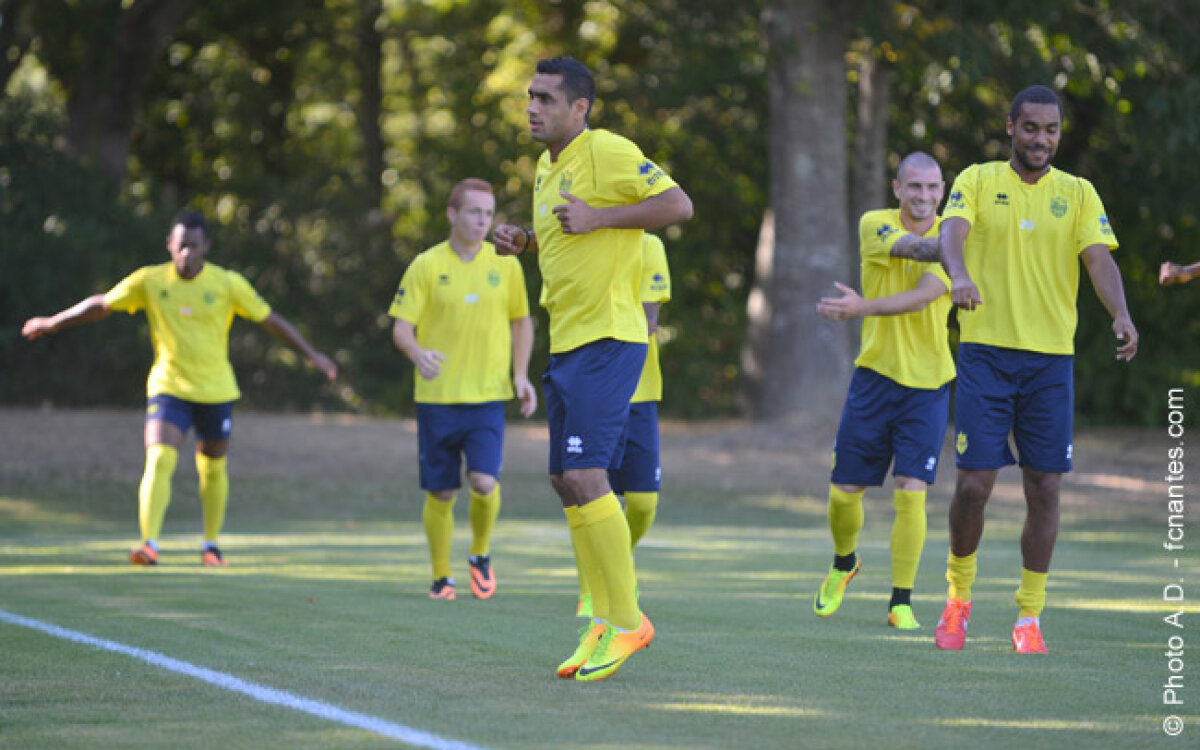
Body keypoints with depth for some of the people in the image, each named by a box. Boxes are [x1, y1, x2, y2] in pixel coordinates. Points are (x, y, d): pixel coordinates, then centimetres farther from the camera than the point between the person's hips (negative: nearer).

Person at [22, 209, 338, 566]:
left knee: (213, 469, 11)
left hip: (216, 390, 1)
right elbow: (102, 305, 8)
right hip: (167, 386, -1)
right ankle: (149, 545, -25)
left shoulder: (228, 284, -7)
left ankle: (211, 545, 30)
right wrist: (52, 323, 15)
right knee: (159, 461, -19)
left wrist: (311, 354, 1)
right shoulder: (149, 281, -5)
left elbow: (271, 320, 1)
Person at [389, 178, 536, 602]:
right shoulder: (427, 266, -2)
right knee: (441, 493, 3)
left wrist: (520, 374, 6)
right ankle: (441, 577, 21)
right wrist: (418, 353, -26)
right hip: (436, 397, -1)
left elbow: (521, 321, 18)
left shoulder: (505, 264, 5)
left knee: (484, 482, -15)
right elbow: (401, 327, -5)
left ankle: (480, 556, 12)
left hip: (488, 396, 1)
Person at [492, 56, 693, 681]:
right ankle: (603, 623, 15)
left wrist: (595, 218, -20)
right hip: (567, 344, 10)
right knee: (567, 482, 9)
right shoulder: (547, 167, 17)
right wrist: (526, 242, 11)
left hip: (607, 340, -10)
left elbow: (678, 204, -17)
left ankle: (626, 621, -9)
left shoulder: (606, 152, -11)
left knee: (585, 476, -16)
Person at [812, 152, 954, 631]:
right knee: (845, 489, 6)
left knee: (911, 493, -11)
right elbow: (915, 247, -21)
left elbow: (924, 295, -19)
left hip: (928, 383, -1)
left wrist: (864, 308, -31)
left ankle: (901, 602, -1)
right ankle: (844, 564, 36)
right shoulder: (875, 224, -1)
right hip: (876, 372, 1)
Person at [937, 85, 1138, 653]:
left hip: (1051, 358, 2)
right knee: (974, 482, -6)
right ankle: (958, 597, 16)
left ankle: (1029, 617, 10)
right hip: (985, 351, -2)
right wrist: (960, 275, -37)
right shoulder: (978, 181, 4)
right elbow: (953, 230, -14)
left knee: (1044, 487, -1)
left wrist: (1121, 315, -24)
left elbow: (1099, 259, -4)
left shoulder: (1078, 194, 8)